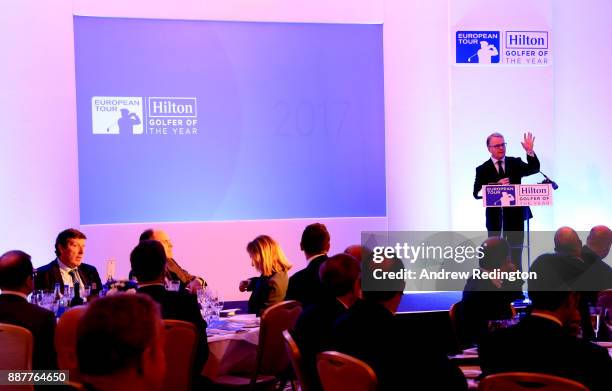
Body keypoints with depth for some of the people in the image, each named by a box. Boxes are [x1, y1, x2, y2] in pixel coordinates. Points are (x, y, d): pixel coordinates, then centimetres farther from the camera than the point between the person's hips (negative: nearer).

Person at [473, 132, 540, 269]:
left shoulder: (515, 163, 8)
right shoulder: (483, 169, 2)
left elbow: (534, 169, -6)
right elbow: (476, 193, -7)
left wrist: (530, 151, -20)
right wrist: (496, 185, -19)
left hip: (515, 213, 2)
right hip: (495, 215, -1)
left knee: (516, 250, 6)